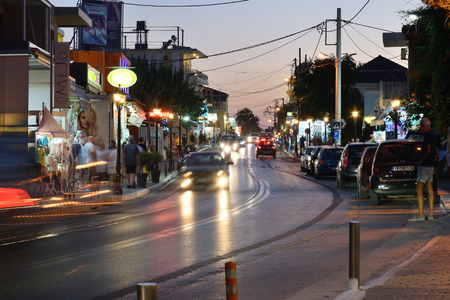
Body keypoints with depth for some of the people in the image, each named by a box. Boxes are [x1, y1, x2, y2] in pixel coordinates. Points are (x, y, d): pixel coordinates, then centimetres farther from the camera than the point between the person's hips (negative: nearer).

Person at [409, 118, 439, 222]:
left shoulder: (427, 136, -15)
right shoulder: (433, 137, 15)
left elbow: (427, 151, -22)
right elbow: (436, 152, 23)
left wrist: (420, 162, -14)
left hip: (425, 166, -10)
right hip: (431, 166, 10)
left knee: (419, 189, -10)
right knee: (429, 190, 10)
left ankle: (420, 215, -15)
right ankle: (431, 214, 10)